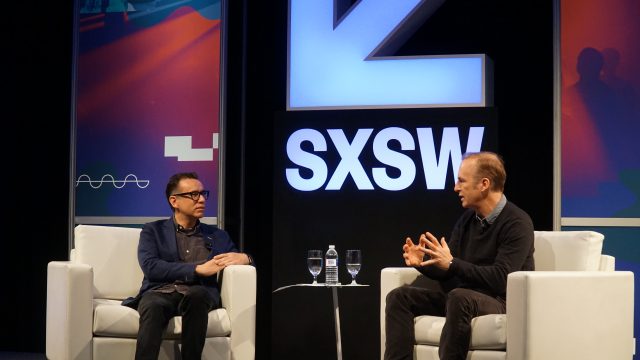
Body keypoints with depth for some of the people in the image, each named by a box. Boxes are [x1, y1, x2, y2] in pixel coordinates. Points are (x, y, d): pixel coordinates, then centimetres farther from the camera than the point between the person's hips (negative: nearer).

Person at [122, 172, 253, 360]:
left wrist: (245, 258, -4)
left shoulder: (218, 236, 25)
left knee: (196, 294, -36)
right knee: (152, 306, -38)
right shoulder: (153, 230, 16)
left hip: (198, 294, 1)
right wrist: (198, 269, -9)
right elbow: (150, 267, -1)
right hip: (160, 292, -1)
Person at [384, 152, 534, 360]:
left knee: (459, 298, -38)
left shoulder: (517, 223, -12)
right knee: (400, 296, -6)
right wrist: (422, 263, -7)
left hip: (500, 302, -8)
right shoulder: (468, 218, 11)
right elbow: (447, 272, 14)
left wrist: (452, 263, -23)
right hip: (462, 295, 8)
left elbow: (500, 279, -22)